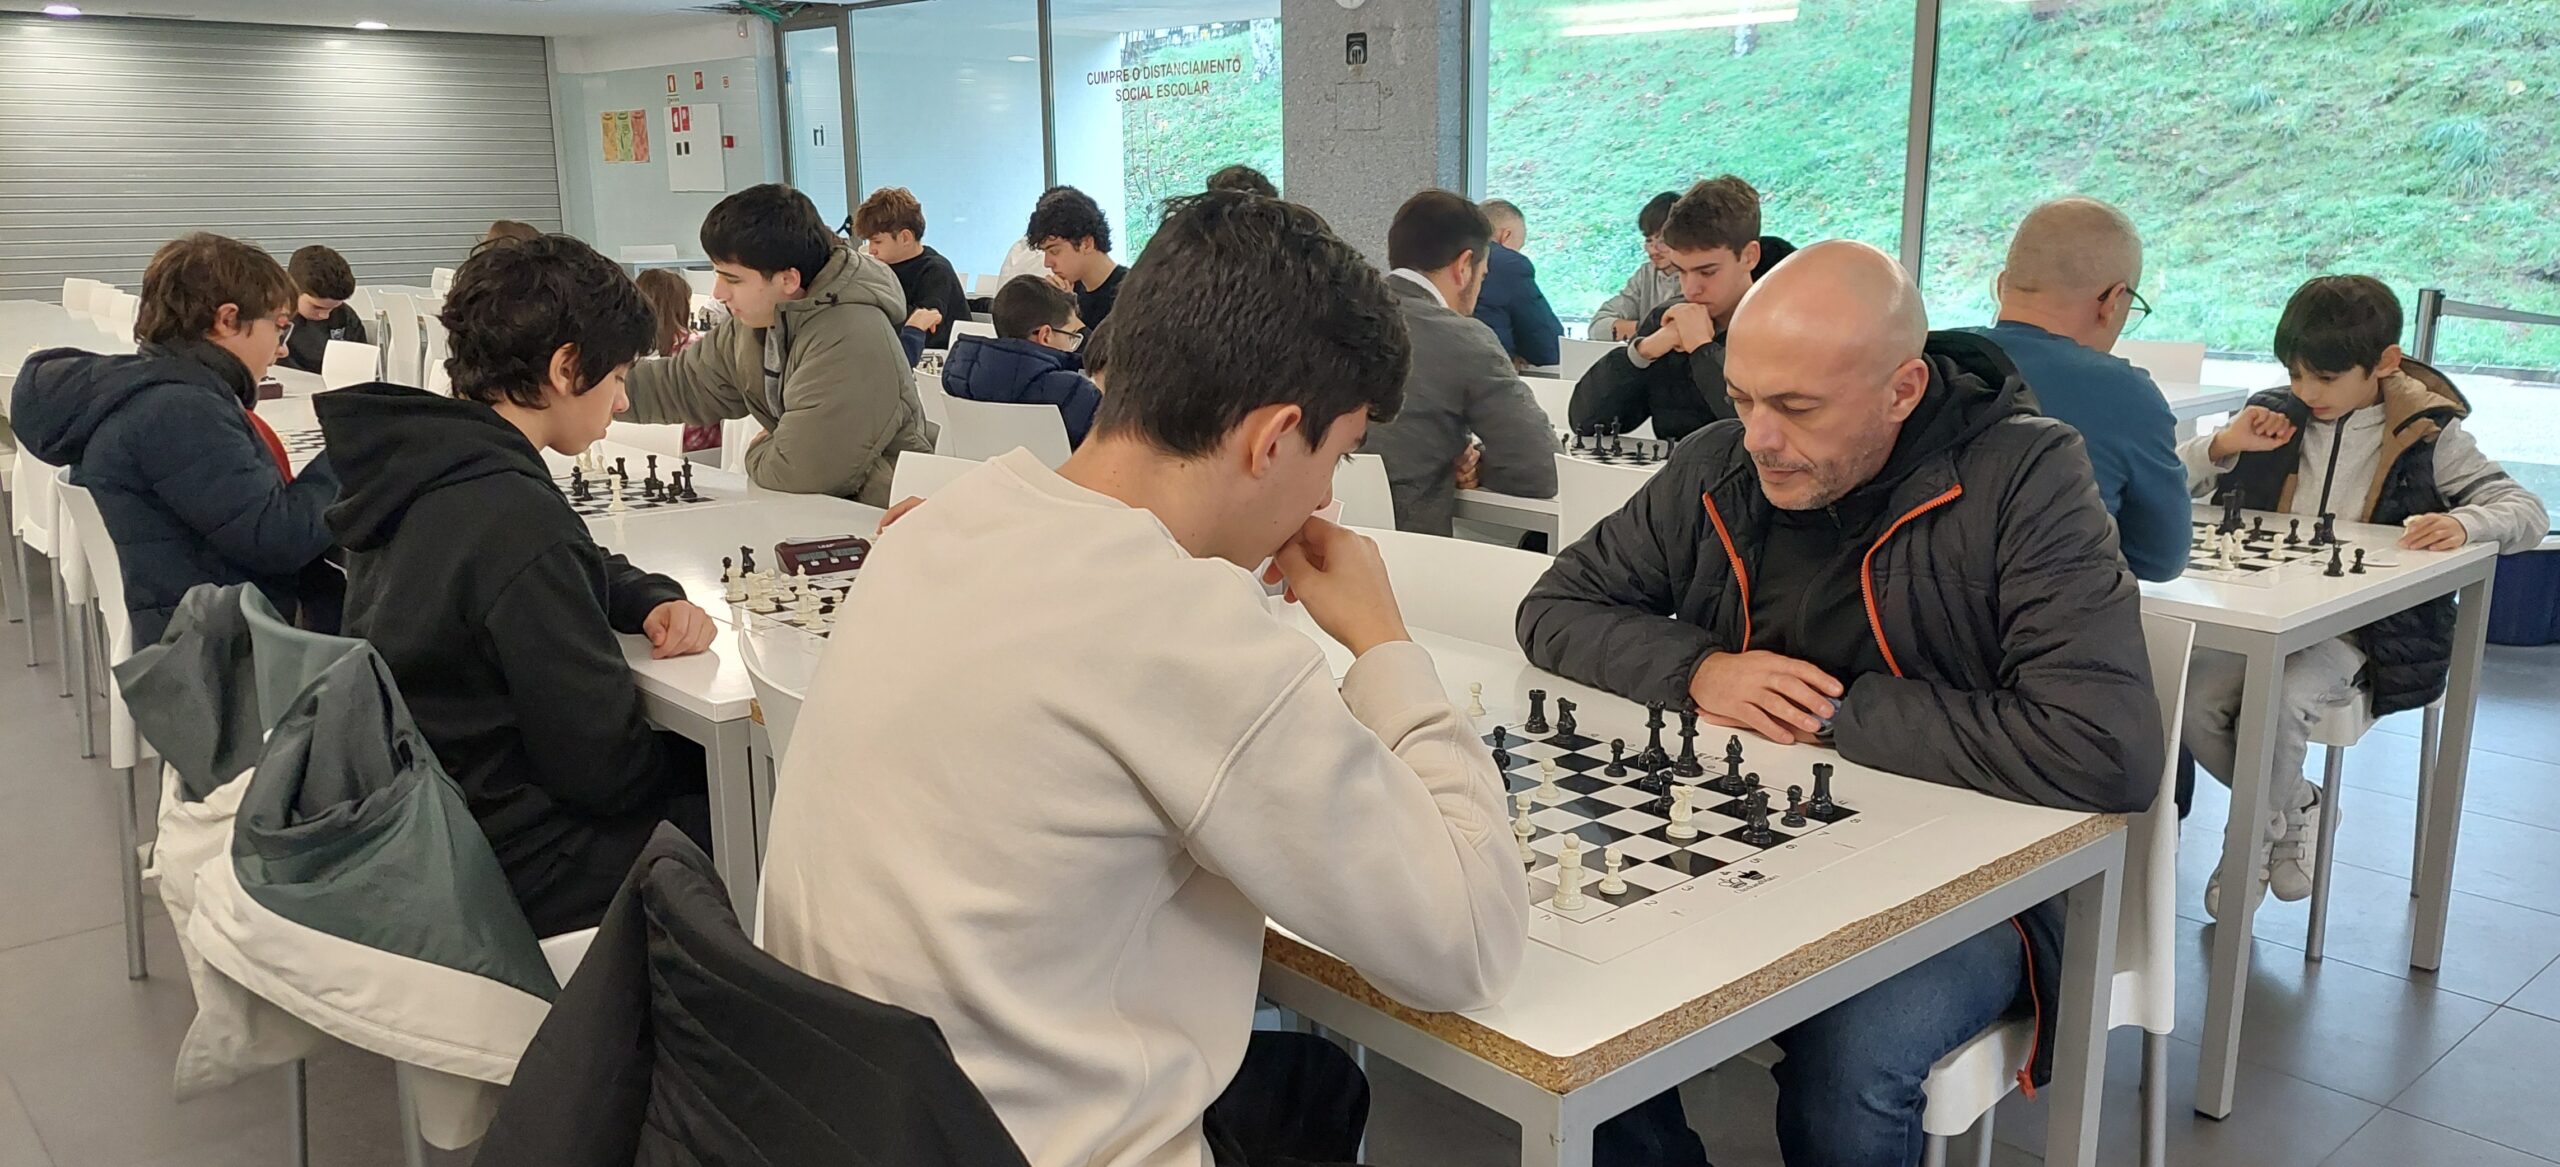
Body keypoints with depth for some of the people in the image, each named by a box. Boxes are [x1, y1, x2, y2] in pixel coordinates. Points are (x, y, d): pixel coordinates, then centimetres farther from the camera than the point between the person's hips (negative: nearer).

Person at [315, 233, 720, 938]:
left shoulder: (423, 465, 1)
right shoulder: (518, 522, -28)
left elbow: (584, 571, 19)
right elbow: (601, 765, -22)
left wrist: (654, 602, -1)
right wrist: (701, 758, -4)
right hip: (505, 868, -9)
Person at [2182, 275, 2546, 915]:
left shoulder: (2426, 435, 0)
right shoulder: (2276, 416, 8)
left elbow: (2528, 512, -5)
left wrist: (2462, 522, -27)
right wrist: (2222, 446, -11)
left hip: (2356, 628, -4)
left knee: (2276, 706, -31)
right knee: (2193, 701, -21)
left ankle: (2257, 836, -1)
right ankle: (2293, 808, 7)